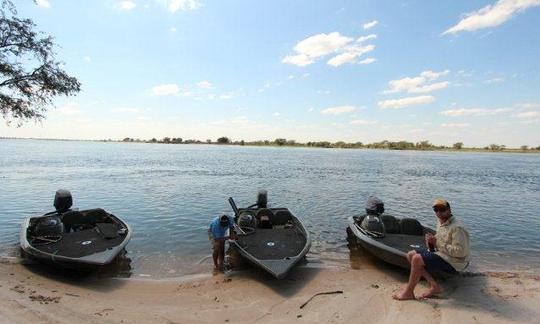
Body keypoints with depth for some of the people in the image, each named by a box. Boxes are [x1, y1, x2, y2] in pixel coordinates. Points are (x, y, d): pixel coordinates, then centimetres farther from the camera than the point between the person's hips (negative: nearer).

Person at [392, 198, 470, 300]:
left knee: (417, 259, -24)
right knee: (411, 255, 1)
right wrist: (431, 243, -4)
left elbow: (459, 252, -27)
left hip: (452, 262, -10)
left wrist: (437, 243, -23)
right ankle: (434, 286, -2)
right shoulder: (440, 223, 9)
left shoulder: (457, 228, -21)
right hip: (441, 254, 10)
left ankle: (408, 292, -9)